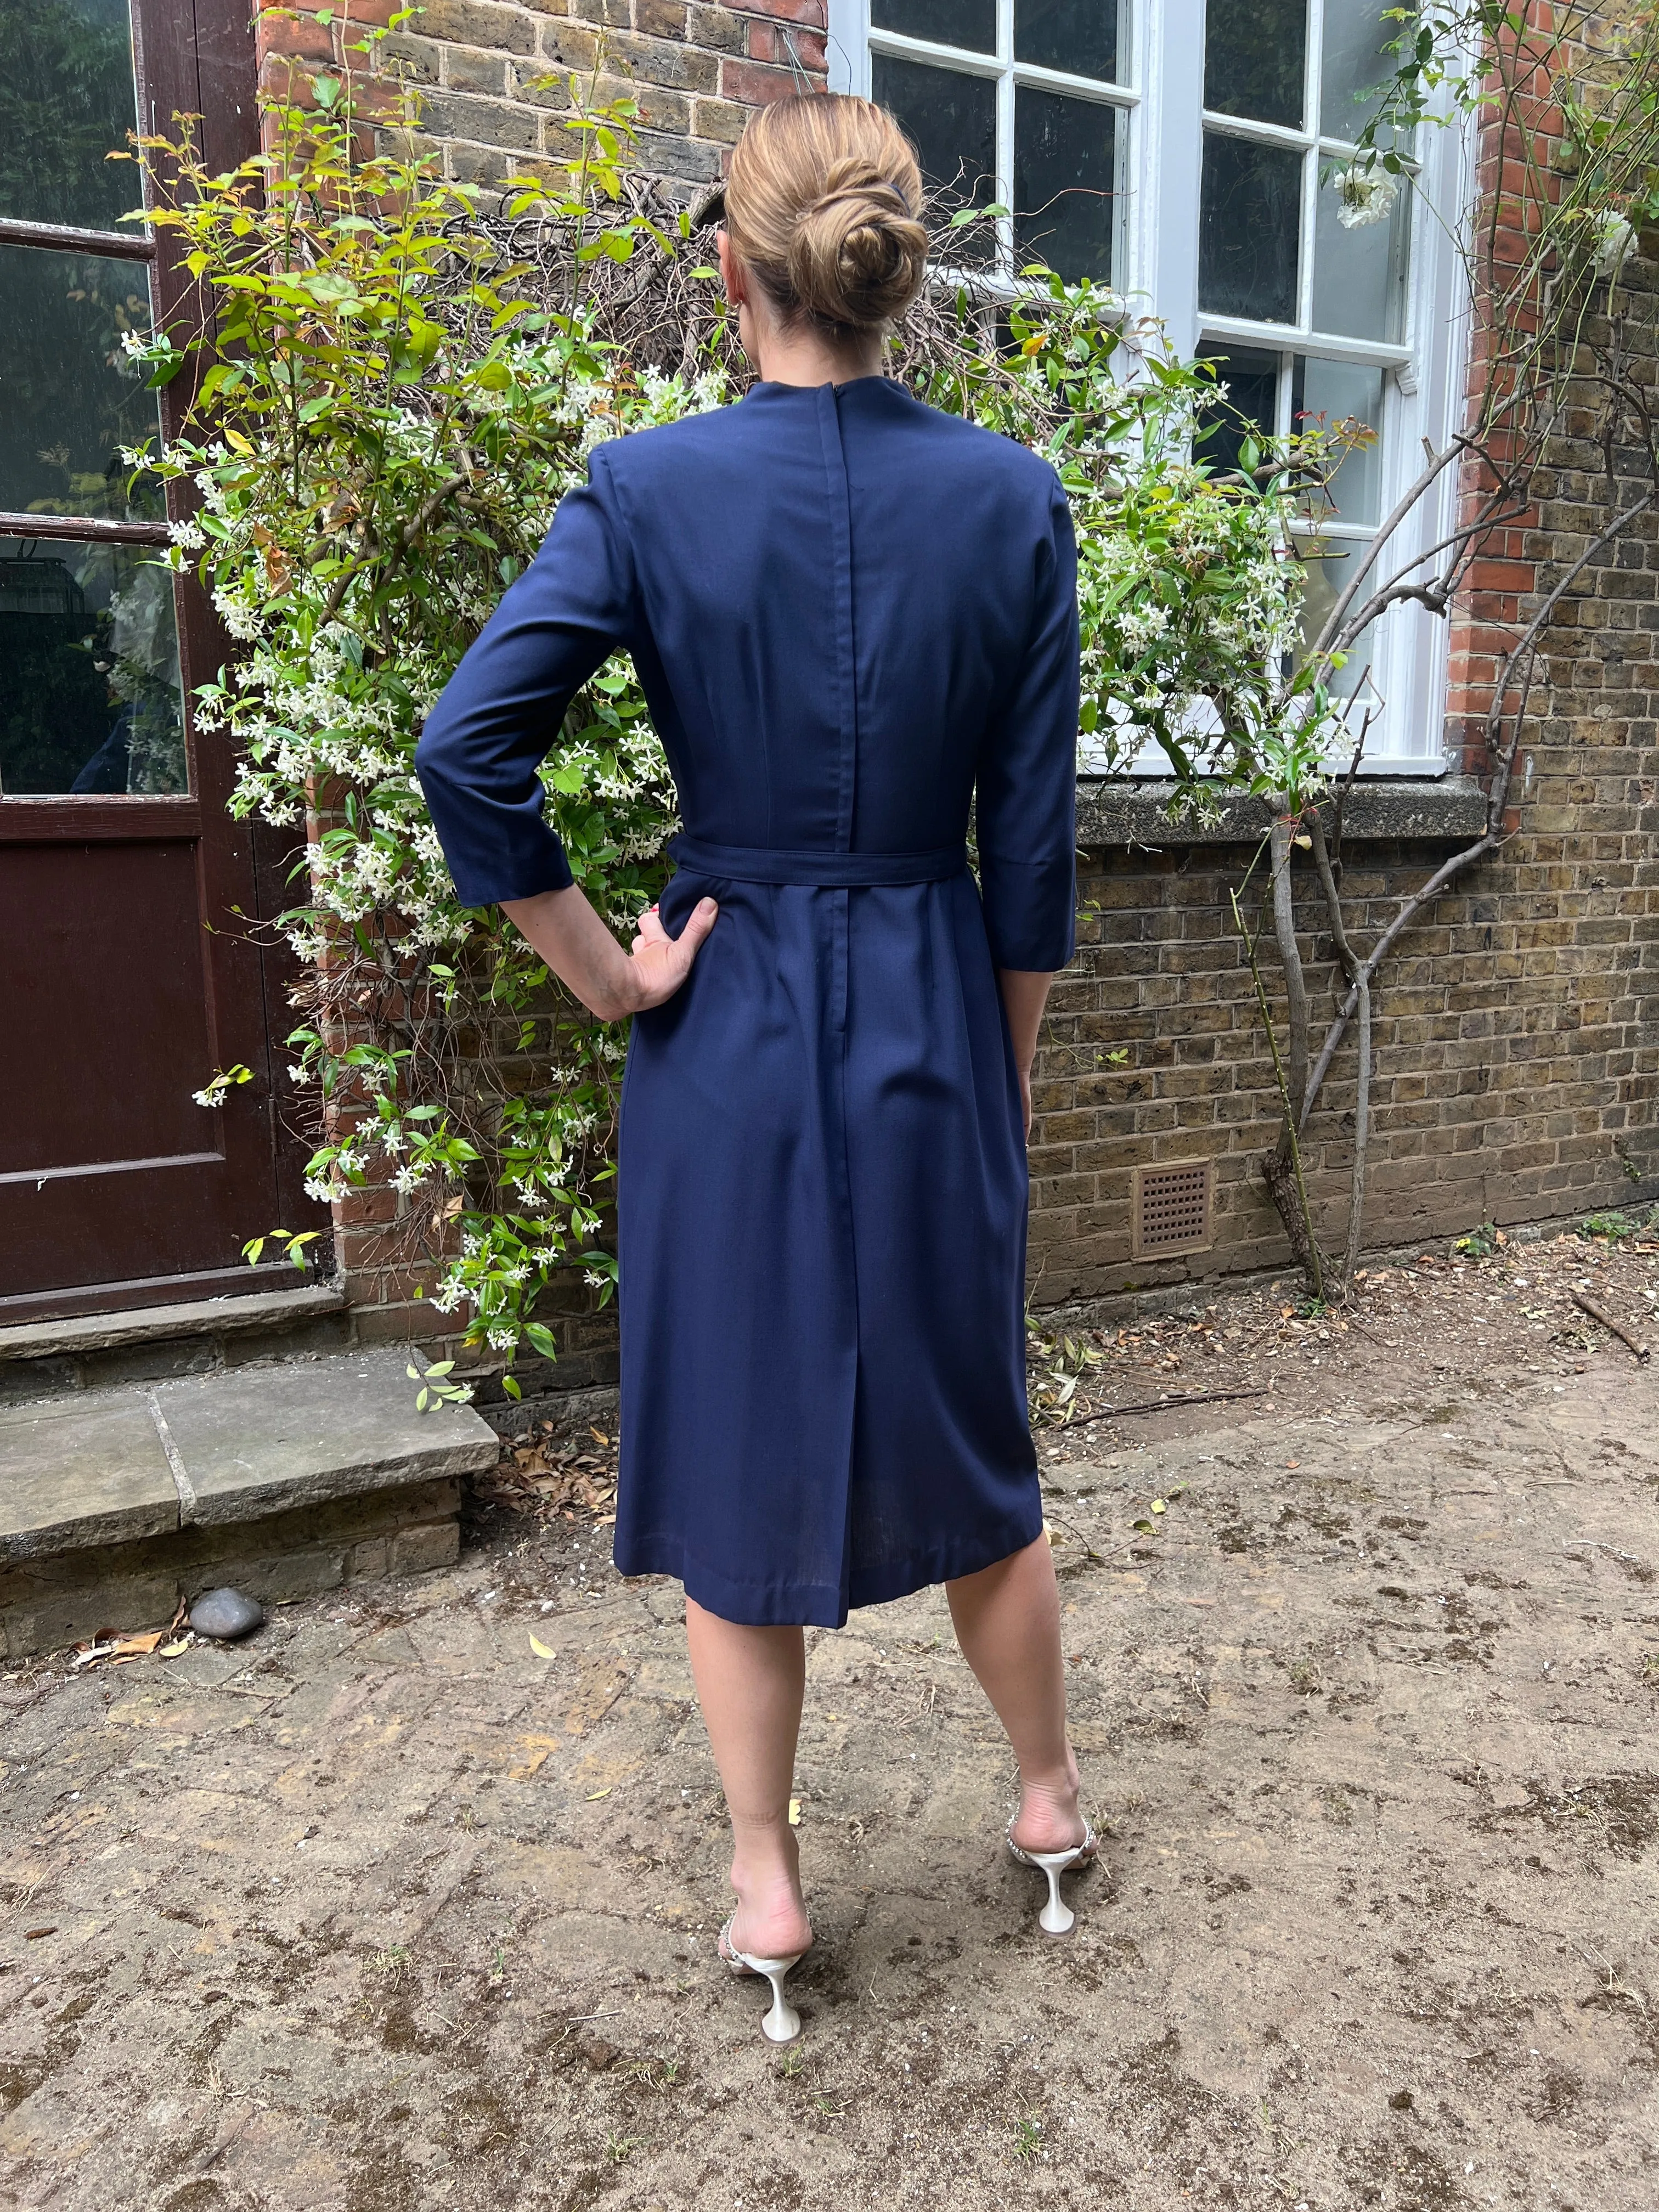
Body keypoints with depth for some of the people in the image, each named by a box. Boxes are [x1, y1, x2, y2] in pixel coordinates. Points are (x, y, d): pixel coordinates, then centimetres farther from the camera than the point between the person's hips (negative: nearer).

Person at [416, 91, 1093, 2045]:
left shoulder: (649, 487, -7)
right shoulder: (1012, 500, -3)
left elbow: (468, 744, -18)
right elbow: (1032, 843, -2)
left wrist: (605, 974, -7)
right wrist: (1007, 1074, 9)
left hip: (730, 1035, -1)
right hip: (934, 1024, 2)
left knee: (739, 1448, 14)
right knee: (967, 1434, 19)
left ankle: (764, 1885, 29)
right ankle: (1048, 1797, 41)